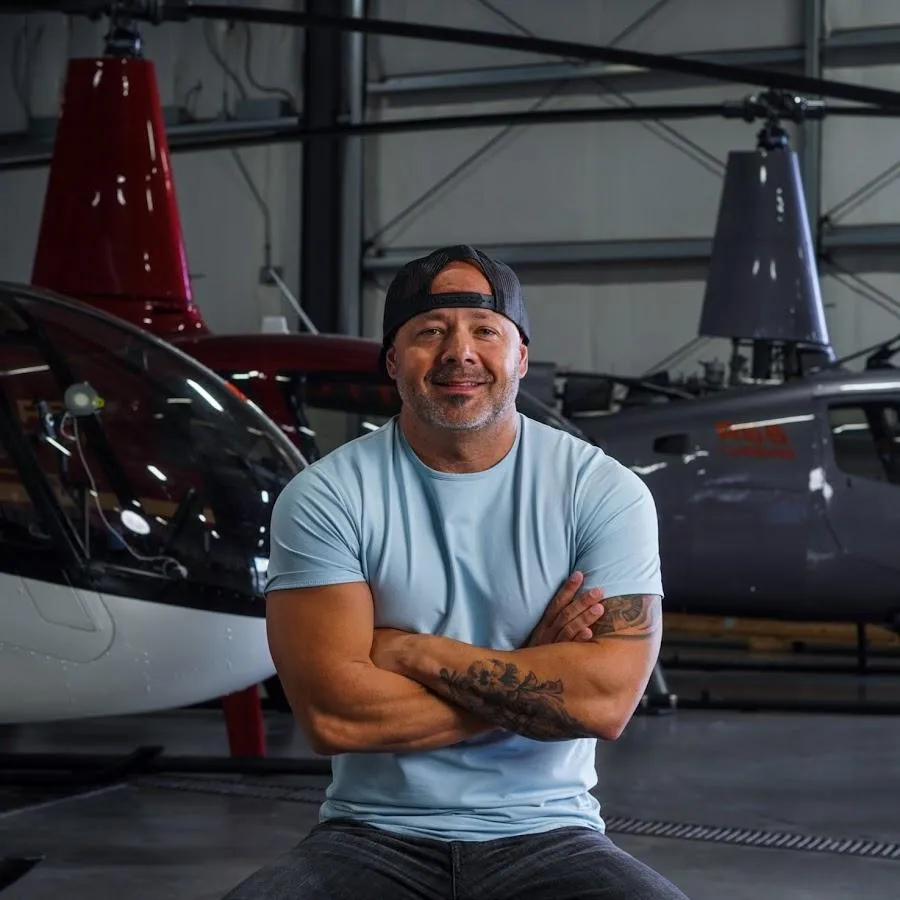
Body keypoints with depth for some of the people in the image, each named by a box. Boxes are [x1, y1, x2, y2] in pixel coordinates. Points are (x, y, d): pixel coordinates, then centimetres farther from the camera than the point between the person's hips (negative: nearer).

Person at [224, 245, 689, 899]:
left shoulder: (605, 491, -1)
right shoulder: (325, 497, -3)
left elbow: (607, 699, -14)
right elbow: (332, 715, -13)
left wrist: (407, 653, -11)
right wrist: (531, 679, -9)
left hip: (546, 838, 1)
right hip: (375, 840, 0)